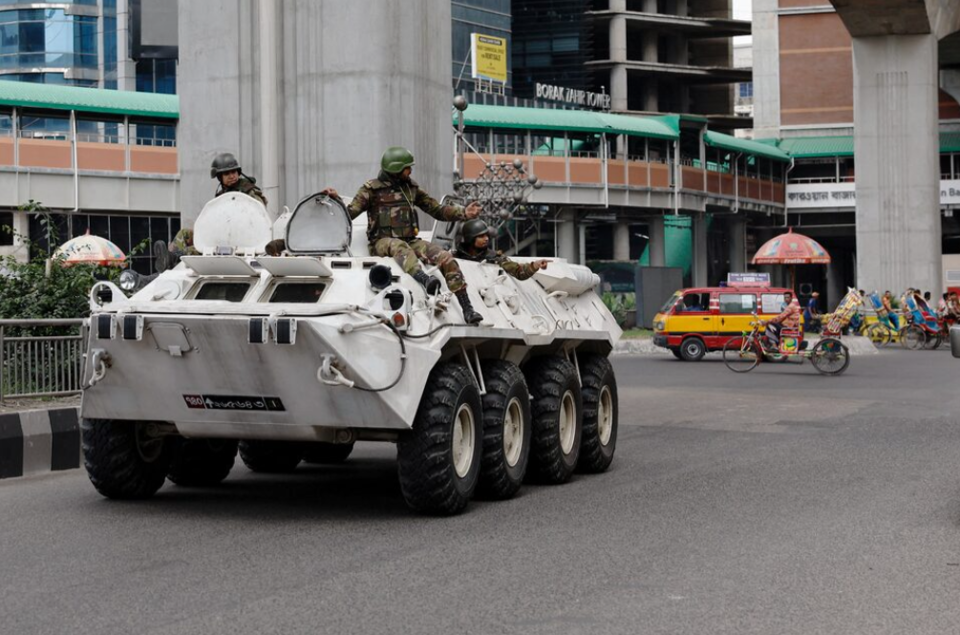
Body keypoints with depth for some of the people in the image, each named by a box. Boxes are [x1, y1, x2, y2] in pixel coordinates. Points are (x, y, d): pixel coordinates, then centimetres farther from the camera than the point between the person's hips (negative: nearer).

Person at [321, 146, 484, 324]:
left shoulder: (411, 187, 16)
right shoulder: (372, 189, 3)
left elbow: (437, 210, 16)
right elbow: (350, 214, -5)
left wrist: (464, 213, 3)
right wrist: (336, 200, -25)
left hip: (410, 241, 5)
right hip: (382, 243, -5)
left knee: (446, 258, -16)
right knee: (399, 247, -40)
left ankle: (467, 309, -18)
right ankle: (425, 280, -67)